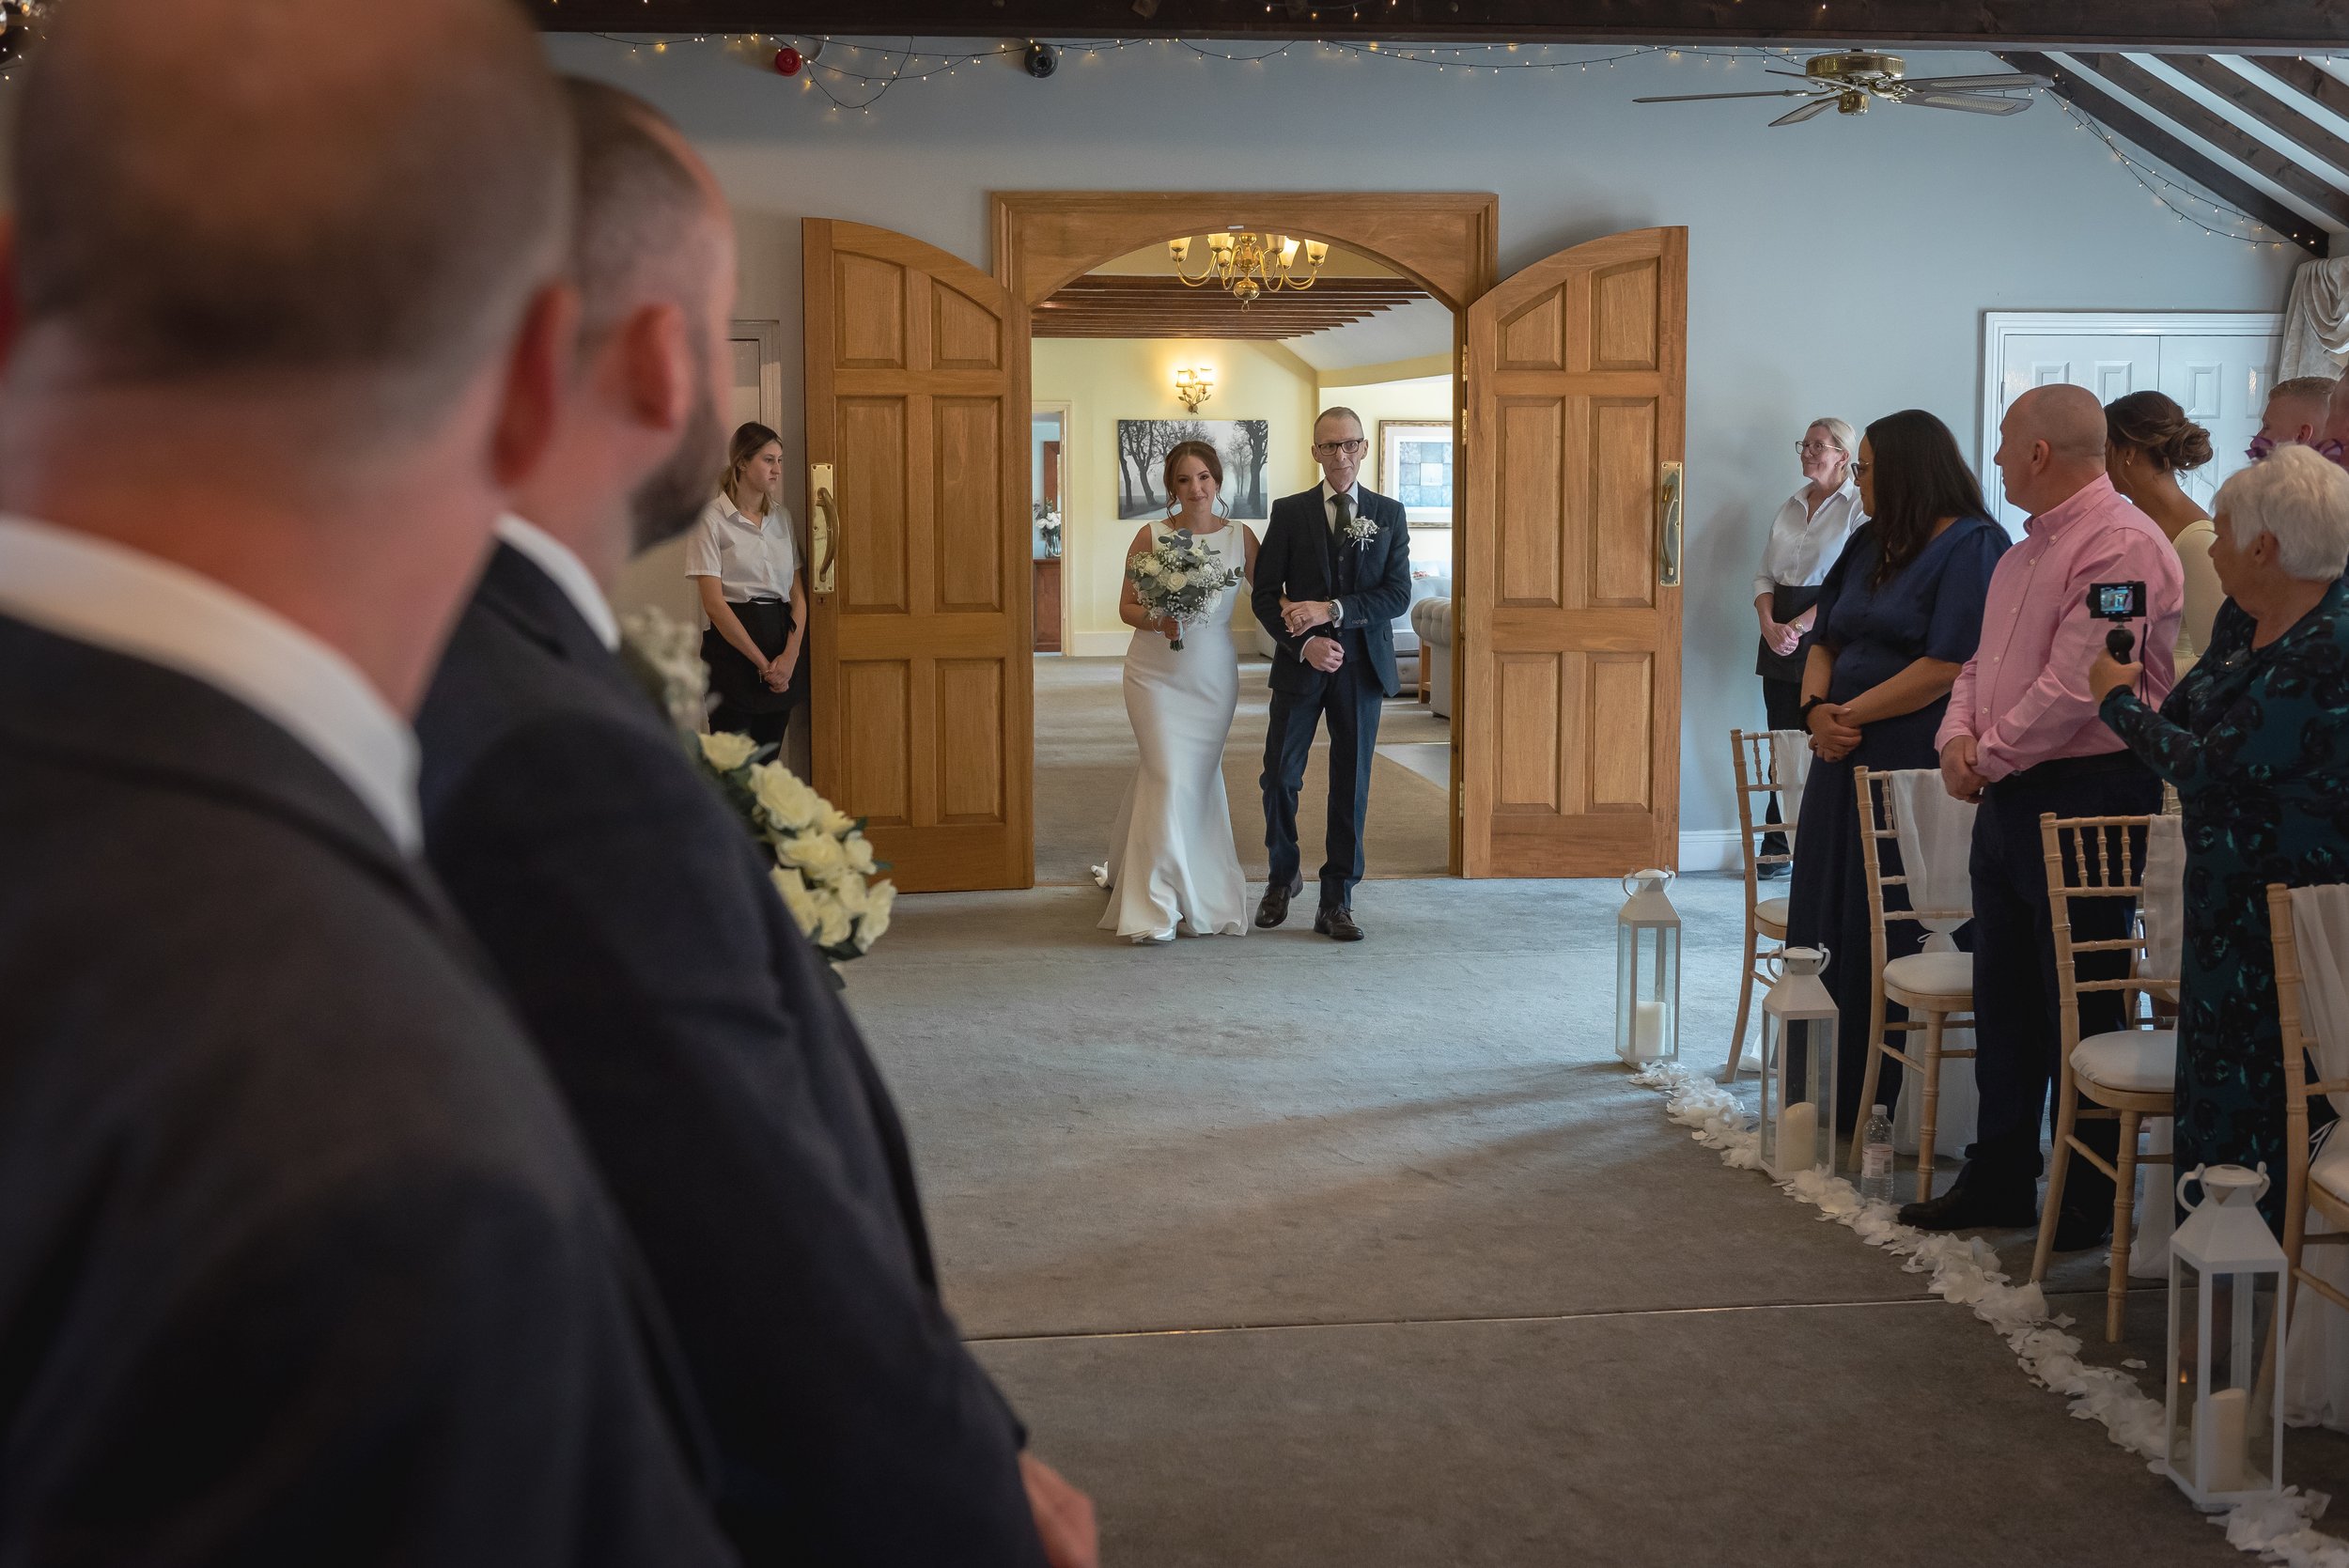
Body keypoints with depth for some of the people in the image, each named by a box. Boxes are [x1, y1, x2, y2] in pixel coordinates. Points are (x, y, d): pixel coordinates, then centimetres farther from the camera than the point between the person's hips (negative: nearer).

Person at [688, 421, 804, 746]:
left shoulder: (782, 516, 13)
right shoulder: (711, 519, -5)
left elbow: (797, 594, 9)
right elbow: (714, 603, -11)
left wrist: (790, 654, -7)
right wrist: (761, 661, -12)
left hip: (782, 636, 5)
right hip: (732, 643, -5)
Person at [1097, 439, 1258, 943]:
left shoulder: (1240, 537, 0)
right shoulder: (1152, 536, -4)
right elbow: (1126, 606, 1)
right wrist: (1156, 621, -18)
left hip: (1213, 675, 3)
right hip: (1156, 672, -3)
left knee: (1200, 778, 10)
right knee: (1170, 777, -11)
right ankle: (1159, 904, -4)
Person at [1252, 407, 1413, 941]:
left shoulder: (1389, 514, 5)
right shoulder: (1289, 512, 4)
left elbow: (1398, 593, -3)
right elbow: (1265, 593, 1)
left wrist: (1333, 610, -15)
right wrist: (1304, 642, -14)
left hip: (1363, 666, 0)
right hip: (1301, 663, 0)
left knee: (1351, 783, 2)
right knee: (1280, 775, -1)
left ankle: (1336, 902, 10)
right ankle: (1283, 876, 23)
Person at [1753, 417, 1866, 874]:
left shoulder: (1859, 507, -4)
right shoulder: (1791, 507, 16)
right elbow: (1764, 574, 13)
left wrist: (1799, 625, -16)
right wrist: (1769, 624, -5)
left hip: (1826, 634, -6)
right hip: (1781, 635, 6)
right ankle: (1777, 849, 10)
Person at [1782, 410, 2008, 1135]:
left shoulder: (1973, 546, -9)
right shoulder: (1869, 544, 15)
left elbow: (1948, 665, -17)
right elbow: (1825, 642, 16)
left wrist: (1850, 714, -14)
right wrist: (1816, 709, -4)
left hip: (1917, 769, -8)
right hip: (1845, 761, 8)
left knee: (1892, 939, -2)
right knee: (1828, 925, 10)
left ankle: (1882, 1100, 9)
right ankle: (1826, 1093, 19)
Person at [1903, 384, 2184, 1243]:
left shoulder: (2122, 546, -16)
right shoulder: (2026, 552, 16)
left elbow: (2072, 690, -22)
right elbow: (1981, 663, 18)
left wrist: (1988, 760, -13)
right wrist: (1958, 736, -1)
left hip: (2087, 795, -9)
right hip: (2010, 796, 10)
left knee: (2080, 1011, -1)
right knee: (2004, 999, 15)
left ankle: (2089, 1201, 10)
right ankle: (1998, 1179, 25)